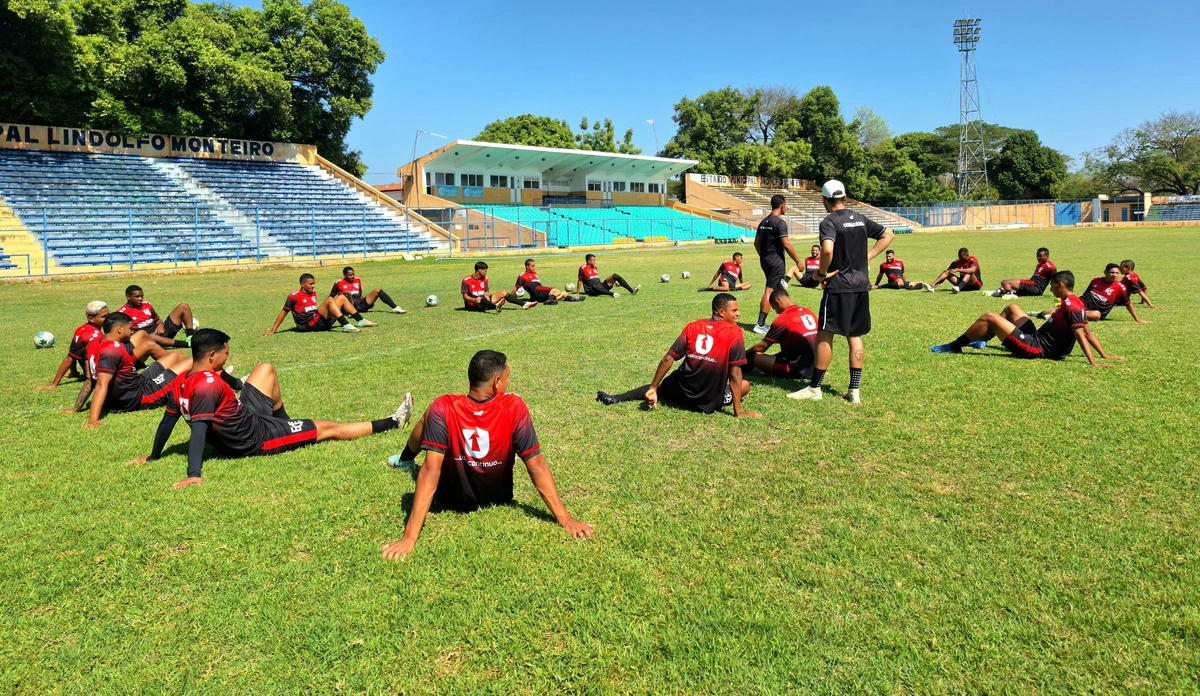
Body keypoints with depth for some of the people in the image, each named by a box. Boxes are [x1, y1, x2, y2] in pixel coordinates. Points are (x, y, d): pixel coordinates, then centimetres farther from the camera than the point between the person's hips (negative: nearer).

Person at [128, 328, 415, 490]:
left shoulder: (180, 382, -4)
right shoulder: (209, 384, -29)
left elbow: (167, 421, 5)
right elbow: (199, 429, -35)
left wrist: (153, 456, 17)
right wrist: (194, 474, -40)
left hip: (242, 421, 9)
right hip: (255, 439, -9)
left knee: (266, 369, 18)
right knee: (328, 428, 2)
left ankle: (284, 423, 33)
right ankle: (392, 423, 14)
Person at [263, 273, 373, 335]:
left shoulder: (313, 293, 18)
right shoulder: (294, 296, -3)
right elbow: (283, 312, -2)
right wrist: (272, 331, -3)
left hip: (322, 322, 8)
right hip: (309, 325, -8)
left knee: (342, 298, 5)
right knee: (330, 300, -26)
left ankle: (361, 321, -4)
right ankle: (346, 325, -41)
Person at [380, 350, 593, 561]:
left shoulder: (443, 408, -29)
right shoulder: (514, 407, -26)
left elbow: (430, 470, -33)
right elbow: (537, 466, -26)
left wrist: (409, 537, -34)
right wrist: (566, 520, -22)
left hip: (450, 500, -1)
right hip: (498, 498, 1)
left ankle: (405, 459, 51)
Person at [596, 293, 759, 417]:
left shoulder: (693, 326, -1)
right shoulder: (734, 333, -12)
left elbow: (668, 359, -4)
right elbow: (735, 375, -15)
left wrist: (653, 388, 4)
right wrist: (738, 412, -10)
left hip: (681, 391, 3)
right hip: (709, 403, -3)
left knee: (660, 386, 35)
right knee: (744, 385, 21)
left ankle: (615, 399, 26)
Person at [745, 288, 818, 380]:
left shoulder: (783, 318, -11)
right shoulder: (809, 313, 12)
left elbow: (762, 346, -5)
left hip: (799, 369, -9)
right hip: (813, 368, 9)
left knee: (752, 357, -9)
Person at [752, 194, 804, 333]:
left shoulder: (763, 222, 11)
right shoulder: (780, 222, -14)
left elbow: (756, 243, 15)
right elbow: (786, 244, -18)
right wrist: (798, 261, -10)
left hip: (765, 260, 9)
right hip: (776, 261, -9)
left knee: (778, 289, 19)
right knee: (770, 291, -7)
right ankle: (760, 325, -9)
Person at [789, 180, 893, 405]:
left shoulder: (829, 221, -11)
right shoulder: (860, 218, 10)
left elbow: (827, 250, -28)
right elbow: (888, 235, 18)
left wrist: (821, 272, -13)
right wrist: (867, 257, 12)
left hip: (839, 286, -7)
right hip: (861, 285, 7)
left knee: (825, 334, 0)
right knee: (855, 336, 11)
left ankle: (815, 388, 6)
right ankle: (854, 390, 13)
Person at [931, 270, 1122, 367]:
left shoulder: (1070, 305, -19)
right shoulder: (1075, 302, 9)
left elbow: (1081, 335, -26)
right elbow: (1088, 332, 11)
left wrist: (1093, 362, -32)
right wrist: (1105, 355, 19)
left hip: (1033, 348, -10)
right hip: (1036, 339, 10)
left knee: (988, 317, -12)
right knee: (1011, 308, 24)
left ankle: (954, 346, 2)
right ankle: (981, 340, 28)